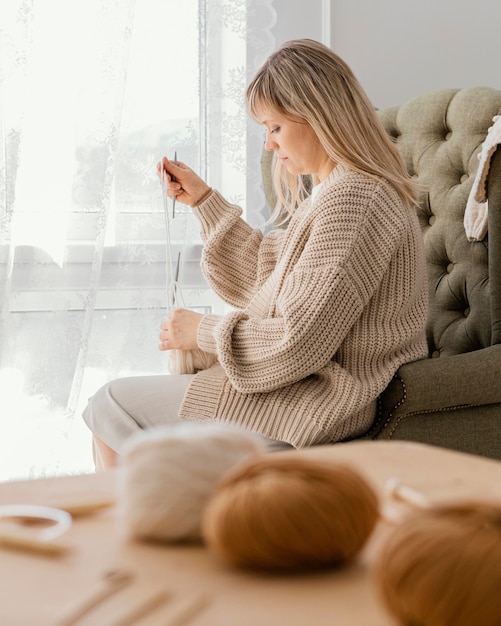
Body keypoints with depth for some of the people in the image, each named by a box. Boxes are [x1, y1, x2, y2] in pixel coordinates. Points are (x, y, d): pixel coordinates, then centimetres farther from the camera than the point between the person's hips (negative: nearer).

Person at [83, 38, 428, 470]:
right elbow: (265, 274, 19)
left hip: (326, 400, -11)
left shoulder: (351, 200, -23)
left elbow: (298, 342, -25)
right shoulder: (338, 190, 11)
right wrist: (204, 200, 14)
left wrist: (203, 332, -12)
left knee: (109, 406, -3)